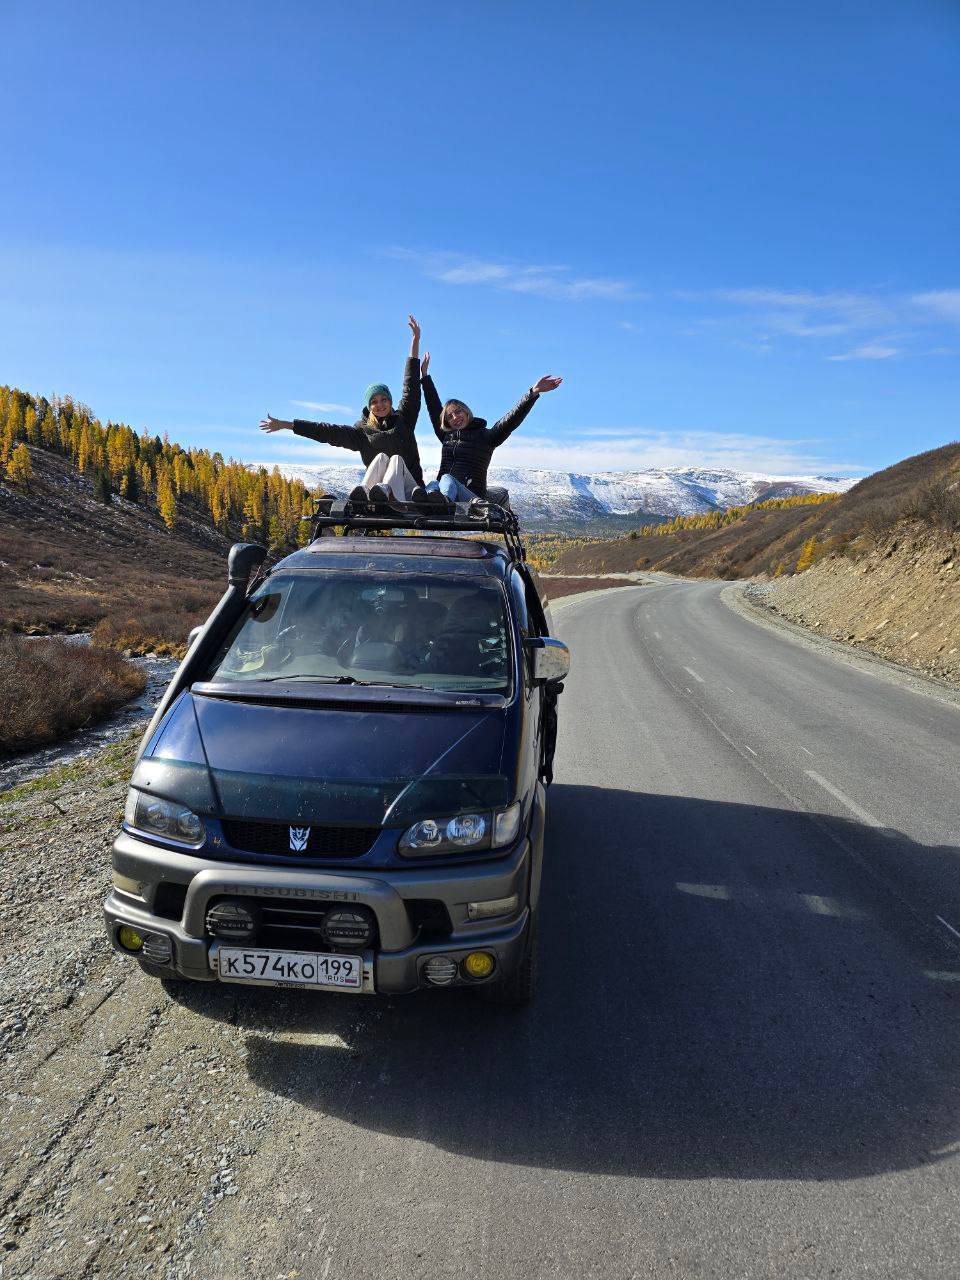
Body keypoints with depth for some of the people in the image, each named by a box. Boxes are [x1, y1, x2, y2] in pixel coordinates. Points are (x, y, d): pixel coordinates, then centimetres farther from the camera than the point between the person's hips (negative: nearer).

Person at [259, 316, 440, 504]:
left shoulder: (403, 419, 17)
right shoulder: (362, 431, 15)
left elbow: (411, 384, 17)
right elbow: (327, 432, 9)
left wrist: (415, 340, 16)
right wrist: (284, 424, 4)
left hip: (408, 486, 0)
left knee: (396, 459, -27)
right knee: (381, 457, -25)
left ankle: (386, 489, -61)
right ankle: (364, 491, -56)